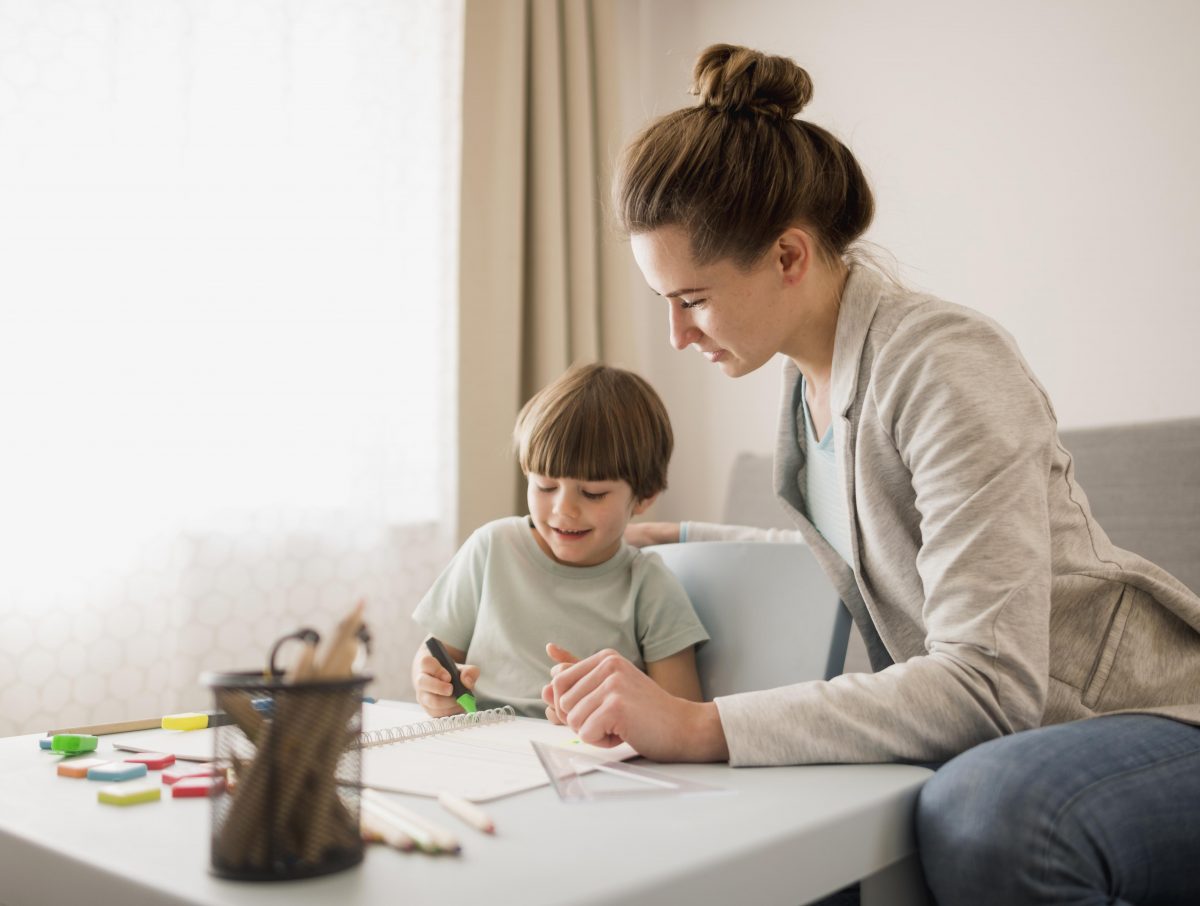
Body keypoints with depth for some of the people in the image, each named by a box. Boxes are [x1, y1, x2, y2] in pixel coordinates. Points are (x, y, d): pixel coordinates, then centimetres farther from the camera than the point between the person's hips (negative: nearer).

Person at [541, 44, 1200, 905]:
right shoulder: (810, 377, 3)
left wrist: (699, 726, -34)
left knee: (987, 812, -38)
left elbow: (991, 680, -29)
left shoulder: (947, 365, -21)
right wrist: (681, 536, 23)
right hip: (1002, 742, 8)